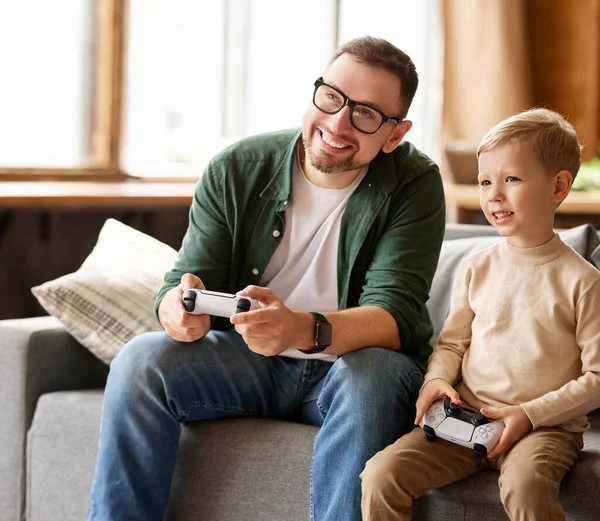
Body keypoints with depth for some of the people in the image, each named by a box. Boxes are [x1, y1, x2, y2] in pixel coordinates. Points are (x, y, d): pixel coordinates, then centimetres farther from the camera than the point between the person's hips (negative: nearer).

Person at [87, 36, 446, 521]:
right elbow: (188, 276, -5)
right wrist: (179, 306, -33)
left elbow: (396, 313, -22)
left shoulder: (414, 185, -12)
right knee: (141, 361, -22)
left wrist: (305, 330, -43)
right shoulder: (237, 169, -4)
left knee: (374, 374, -36)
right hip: (245, 365, 3)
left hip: (352, 364, -2)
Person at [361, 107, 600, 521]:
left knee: (525, 483, -38)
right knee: (382, 474, -18)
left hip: (546, 426, -4)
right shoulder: (475, 269, 9)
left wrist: (531, 414, -13)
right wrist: (437, 379, -3)